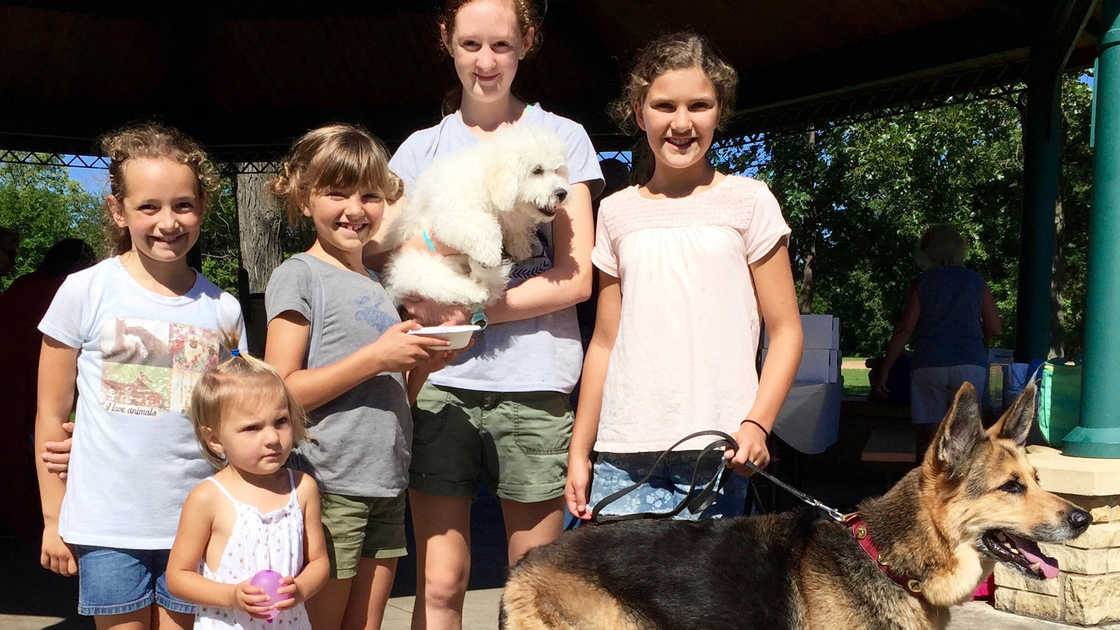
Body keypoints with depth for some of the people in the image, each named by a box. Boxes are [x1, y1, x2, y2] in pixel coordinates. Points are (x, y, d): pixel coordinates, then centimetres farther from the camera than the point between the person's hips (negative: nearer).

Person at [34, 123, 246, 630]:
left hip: (195, 524, 2)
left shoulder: (222, 309, 3)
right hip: (108, 527, -2)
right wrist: (54, 519, 2)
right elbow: (51, 415, 1)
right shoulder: (86, 293, -4)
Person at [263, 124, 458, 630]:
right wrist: (377, 356, -18)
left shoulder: (378, 284, 15)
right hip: (327, 490, -7)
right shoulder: (298, 276, -6)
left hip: (386, 487, 7)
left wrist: (421, 366, 0)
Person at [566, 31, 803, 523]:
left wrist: (756, 423, -12)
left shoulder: (747, 201, 4)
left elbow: (785, 331, 3)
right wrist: (579, 451, 12)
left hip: (715, 451, -2)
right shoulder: (616, 212, 11)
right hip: (622, 451, 3)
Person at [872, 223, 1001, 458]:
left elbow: (905, 329, -5)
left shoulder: (921, 284, 2)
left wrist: (883, 371, -3)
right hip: (971, 364, 1)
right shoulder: (976, 282, 8)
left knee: (928, 438, 3)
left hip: (928, 365, -1)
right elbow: (994, 329, 9)